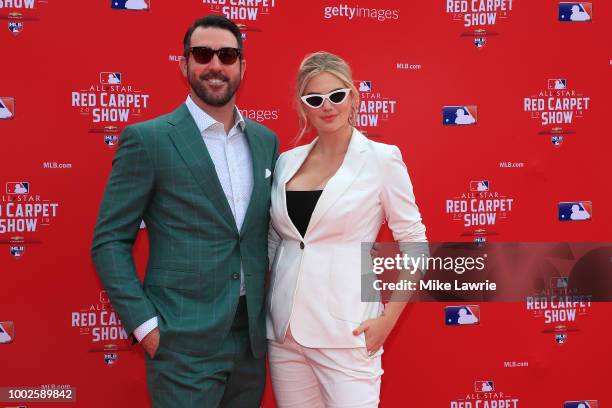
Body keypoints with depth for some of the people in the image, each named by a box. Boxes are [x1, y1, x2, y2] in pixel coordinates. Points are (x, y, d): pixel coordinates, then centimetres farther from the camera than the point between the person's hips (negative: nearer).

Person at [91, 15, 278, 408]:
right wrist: (145, 325, -13)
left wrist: (271, 311, 7)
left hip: (253, 336, 5)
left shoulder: (265, 140, 7)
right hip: (183, 345, -5)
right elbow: (110, 241, -7)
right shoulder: (147, 139, -8)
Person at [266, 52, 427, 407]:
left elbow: (414, 244, -4)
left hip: (346, 331, -4)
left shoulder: (381, 158, -6)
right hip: (284, 327, 5)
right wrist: (259, 304, 10)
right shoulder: (287, 161, 6)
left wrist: (388, 319, -9)